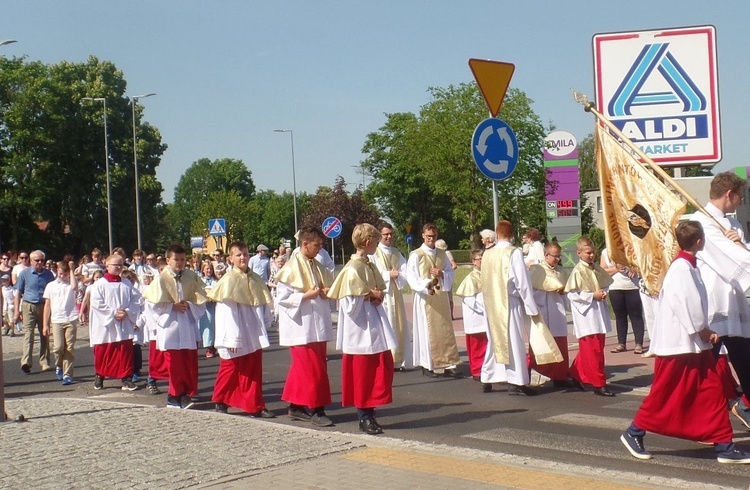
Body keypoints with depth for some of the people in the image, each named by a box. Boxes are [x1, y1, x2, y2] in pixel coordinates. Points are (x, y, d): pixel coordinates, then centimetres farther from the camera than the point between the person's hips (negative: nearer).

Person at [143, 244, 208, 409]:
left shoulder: (192, 277, 2)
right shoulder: (161, 279, -7)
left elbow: (201, 300, 7)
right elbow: (153, 303, -8)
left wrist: (189, 305, -11)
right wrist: (173, 306, -14)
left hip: (189, 326, 3)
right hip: (170, 326, -3)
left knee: (190, 363, 5)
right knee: (175, 364, 0)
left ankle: (186, 394, 15)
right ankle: (176, 395, 10)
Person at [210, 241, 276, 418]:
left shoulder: (256, 279, 6)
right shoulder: (228, 280, -10)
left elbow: (265, 304, 11)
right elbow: (227, 312, -13)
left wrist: (265, 326, 3)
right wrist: (233, 338, -15)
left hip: (254, 337, 4)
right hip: (236, 337, -4)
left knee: (254, 372, 5)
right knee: (230, 370, 9)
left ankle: (255, 407, 9)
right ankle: (220, 402, 26)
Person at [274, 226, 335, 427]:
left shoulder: (318, 267, 12)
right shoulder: (291, 268, -11)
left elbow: (328, 288, 23)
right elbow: (282, 297, -14)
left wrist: (326, 293, 0)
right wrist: (307, 295, -20)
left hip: (318, 325, 7)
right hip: (301, 326, -7)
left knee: (302, 368, 13)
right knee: (314, 369, -7)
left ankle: (296, 406, 21)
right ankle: (316, 409, 0)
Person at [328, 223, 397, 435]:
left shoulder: (370, 267, 9)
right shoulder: (352, 270, -18)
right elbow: (350, 306, -21)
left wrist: (379, 296, 1)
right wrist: (371, 296, -14)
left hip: (375, 327, 9)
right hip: (361, 329, -9)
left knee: (383, 368, 10)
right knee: (362, 375, 2)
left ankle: (368, 414, 21)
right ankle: (364, 417, 13)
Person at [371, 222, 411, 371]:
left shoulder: (397, 253, 14)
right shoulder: (374, 253, -3)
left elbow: (405, 273, 6)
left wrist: (396, 275, -14)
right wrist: (389, 274, -12)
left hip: (396, 294, 6)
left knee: (398, 327, 5)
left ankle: (398, 360, 10)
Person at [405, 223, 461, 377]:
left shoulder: (442, 254, 12)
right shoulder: (416, 255, -3)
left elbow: (450, 273, 12)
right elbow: (412, 277, -10)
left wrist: (442, 274, -10)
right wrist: (426, 286, -24)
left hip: (442, 297, 5)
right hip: (425, 298, -5)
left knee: (445, 330, 3)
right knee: (427, 331, -1)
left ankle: (448, 364, 6)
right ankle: (428, 365, 6)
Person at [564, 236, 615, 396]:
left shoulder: (597, 269, 9)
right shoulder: (578, 271, -12)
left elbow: (606, 284, 22)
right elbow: (571, 294, -17)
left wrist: (604, 293, 0)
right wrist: (592, 296, -17)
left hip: (599, 312, 8)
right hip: (586, 313, -8)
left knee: (595, 347, 14)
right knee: (594, 350, -6)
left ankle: (576, 374, 31)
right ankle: (599, 383, 0)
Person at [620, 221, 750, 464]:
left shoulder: (689, 267, 12)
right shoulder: (681, 268, -18)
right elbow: (685, 305, -23)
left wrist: (705, 331, 4)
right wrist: (702, 331, -12)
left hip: (695, 344, 9)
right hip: (678, 344, -9)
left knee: (712, 391, 6)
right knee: (664, 394, 1)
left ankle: (723, 445, 9)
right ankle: (634, 433, 16)